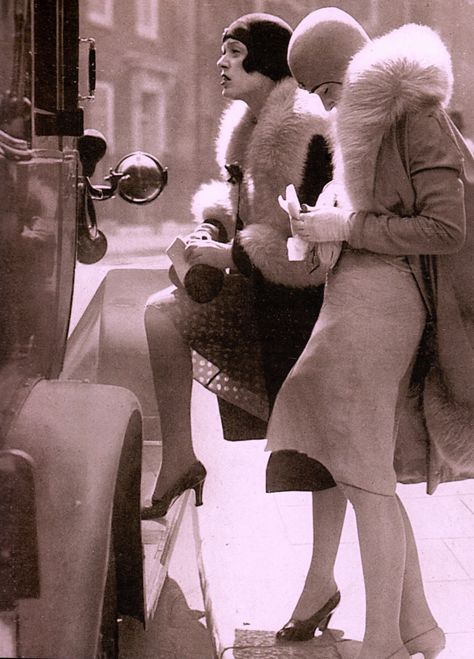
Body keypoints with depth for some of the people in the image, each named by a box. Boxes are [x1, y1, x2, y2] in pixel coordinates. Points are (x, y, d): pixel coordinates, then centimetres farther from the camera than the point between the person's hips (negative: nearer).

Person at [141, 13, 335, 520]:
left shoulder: (305, 134, -22)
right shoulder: (248, 126, 7)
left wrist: (225, 255, -20)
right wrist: (211, 228, 0)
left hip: (303, 303, -9)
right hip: (260, 294, 9)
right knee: (164, 311, -3)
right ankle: (178, 460, -2)